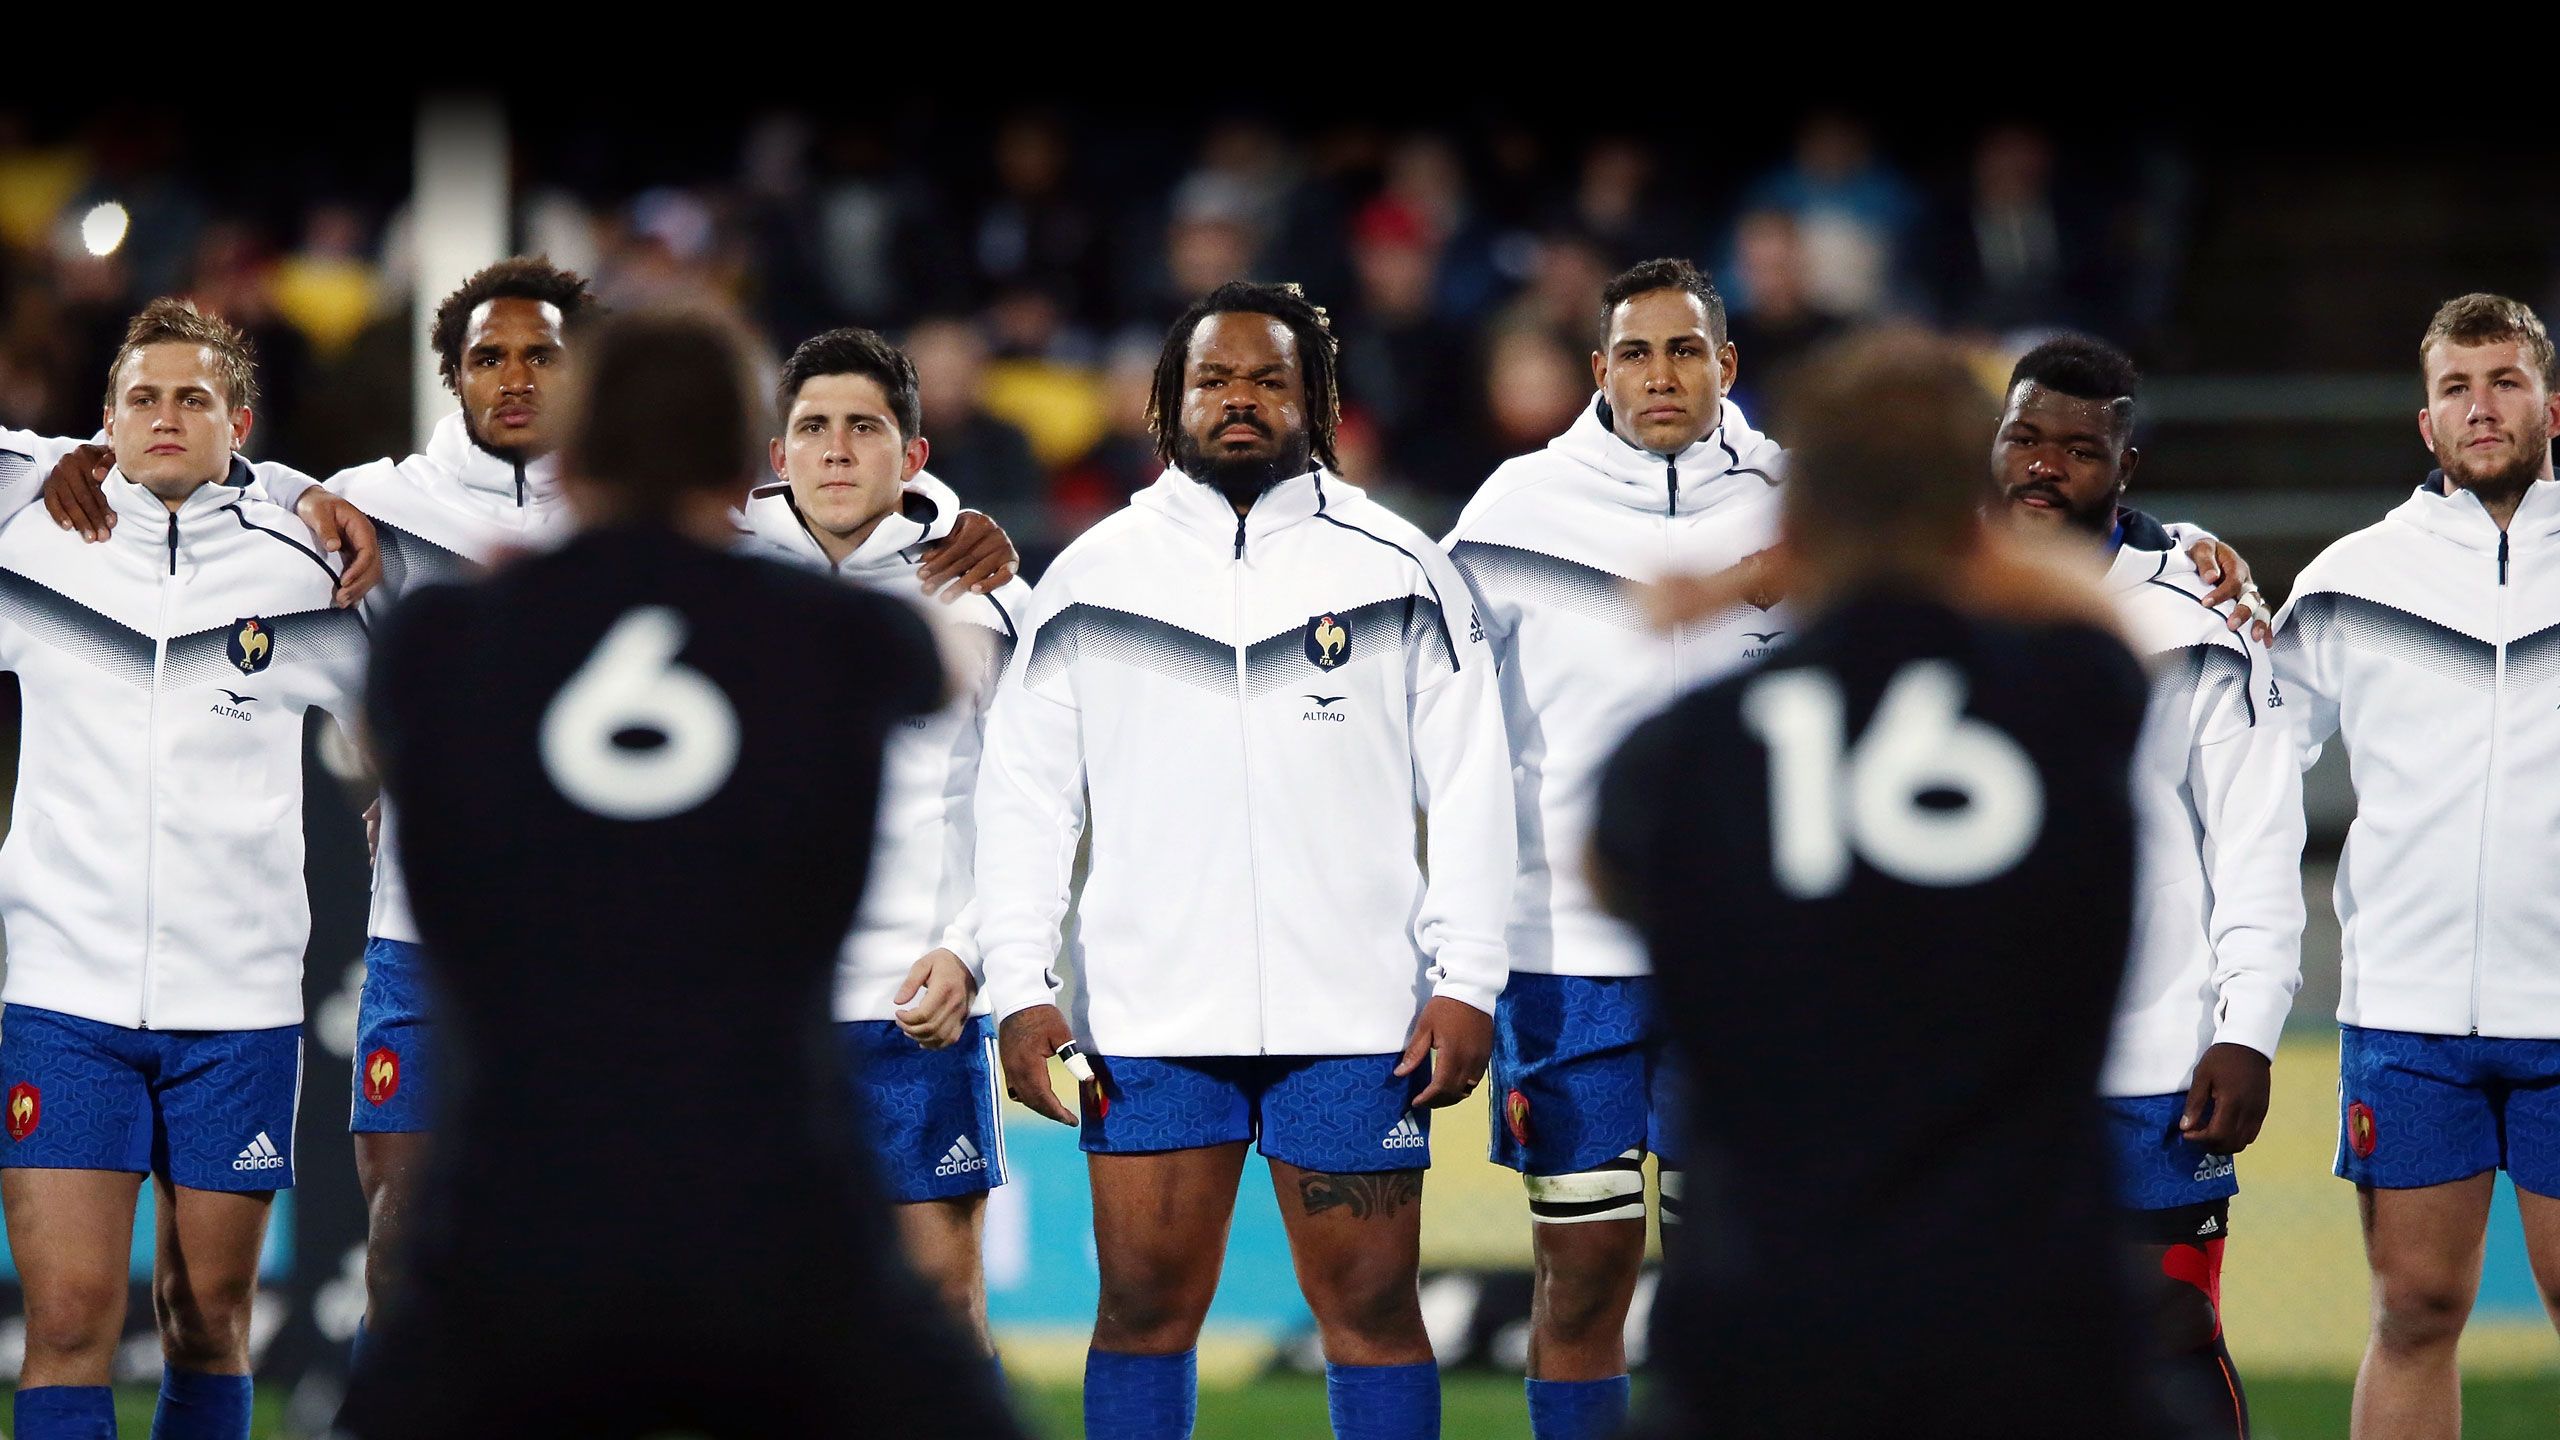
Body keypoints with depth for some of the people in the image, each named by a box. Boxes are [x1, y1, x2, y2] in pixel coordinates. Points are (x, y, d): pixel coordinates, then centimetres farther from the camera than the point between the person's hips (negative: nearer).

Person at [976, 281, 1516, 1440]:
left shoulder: (1400, 572, 8)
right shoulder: (1091, 580, 10)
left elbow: (1471, 789, 7)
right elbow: (1023, 793, 10)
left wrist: (1468, 983, -2)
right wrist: (1019, 987, 0)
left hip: (1356, 1012, -1)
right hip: (1150, 1012, 1)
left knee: (1371, 1308, 0)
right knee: (1145, 1305, 0)